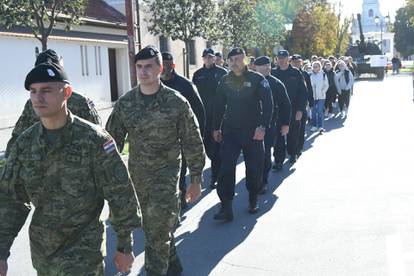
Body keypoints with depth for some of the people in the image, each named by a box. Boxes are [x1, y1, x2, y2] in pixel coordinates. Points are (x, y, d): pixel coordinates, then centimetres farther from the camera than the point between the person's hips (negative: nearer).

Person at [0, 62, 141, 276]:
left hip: (83, 249, -5)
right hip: (41, 250, 5)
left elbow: (120, 195, -12)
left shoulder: (94, 140, -16)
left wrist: (125, 246, -7)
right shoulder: (24, 144, -2)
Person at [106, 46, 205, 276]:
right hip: (137, 176, 4)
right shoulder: (125, 103, -1)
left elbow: (192, 143, -6)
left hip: (166, 174, -4)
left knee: (157, 233, -10)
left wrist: (196, 179, -5)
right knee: (151, 228, 18)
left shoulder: (177, 102, -10)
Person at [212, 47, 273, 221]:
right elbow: (219, 106, 15)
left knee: (254, 167, 8)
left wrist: (263, 126, -20)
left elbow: (268, 104, -10)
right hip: (230, 130, 2)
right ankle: (226, 207, -5)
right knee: (226, 168, -8)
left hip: (253, 131, -2)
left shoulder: (257, 79, -5)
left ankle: (253, 200, 30)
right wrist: (216, 128, 14)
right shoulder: (225, 81, 7)